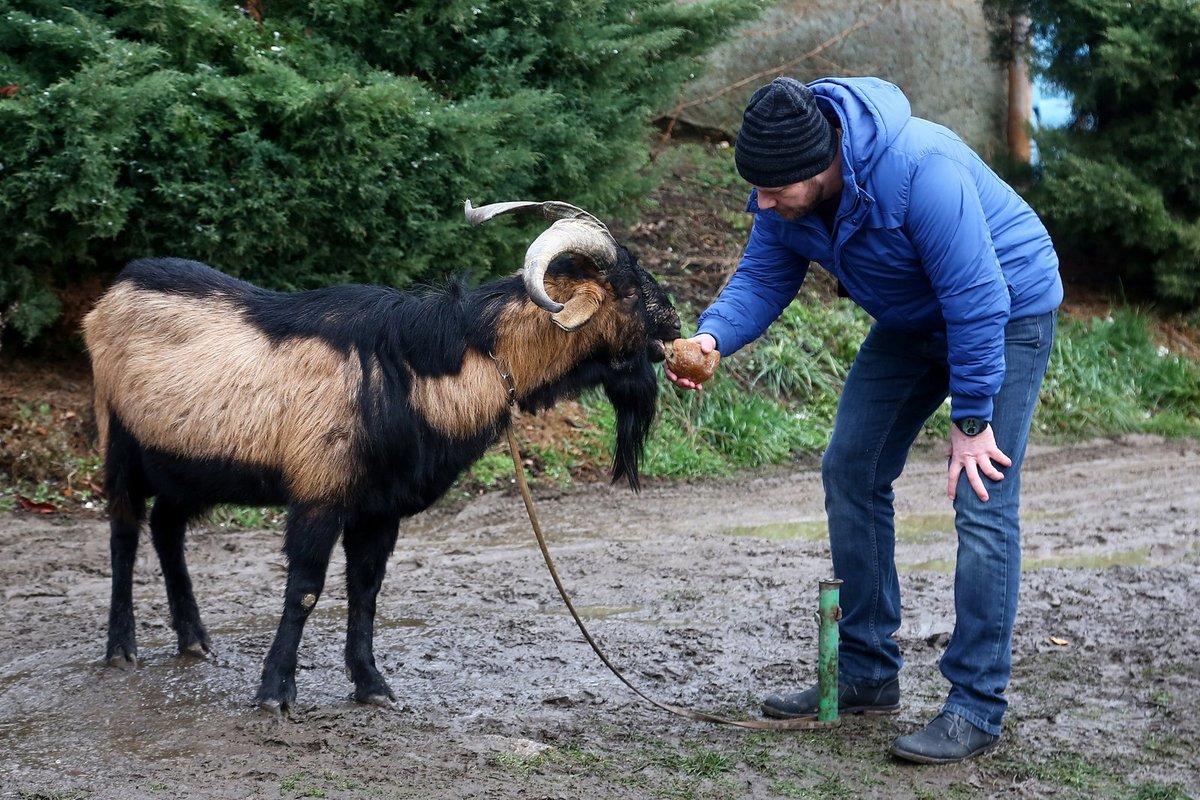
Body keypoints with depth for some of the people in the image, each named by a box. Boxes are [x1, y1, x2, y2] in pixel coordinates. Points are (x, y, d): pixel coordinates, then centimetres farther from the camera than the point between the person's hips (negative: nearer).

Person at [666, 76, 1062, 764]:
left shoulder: (919, 170, -37)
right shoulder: (785, 187, -15)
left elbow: (977, 301, -32)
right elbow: (763, 278, -8)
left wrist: (971, 422, -25)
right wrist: (713, 337, -30)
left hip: (1008, 311, -8)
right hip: (913, 321, 8)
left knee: (983, 501, -15)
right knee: (851, 472, 4)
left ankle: (976, 709, -8)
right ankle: (867, 676, 15)